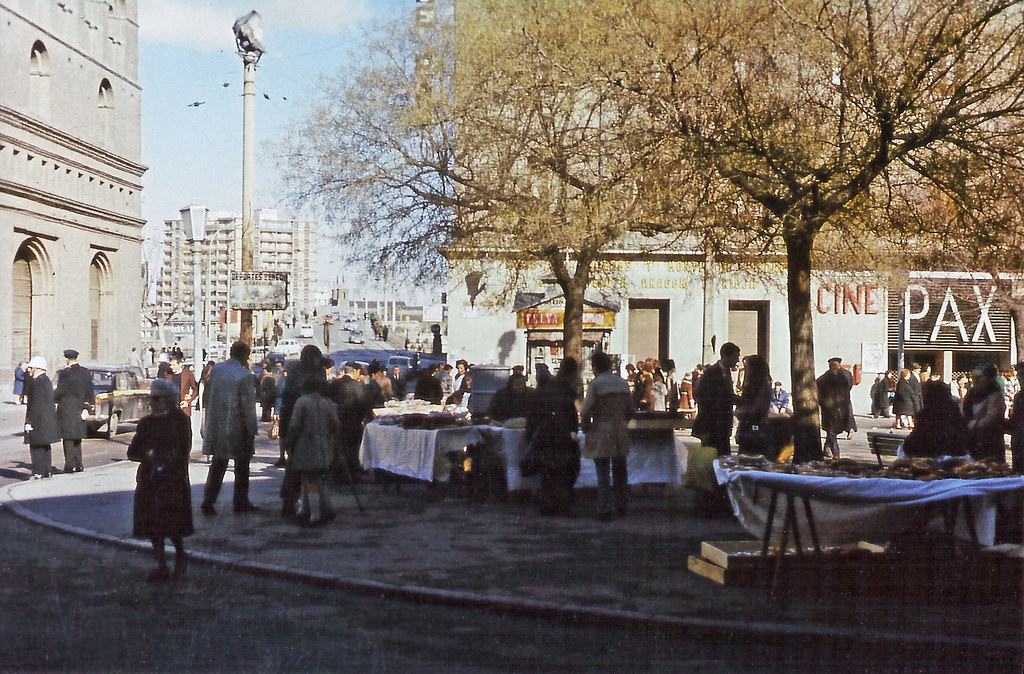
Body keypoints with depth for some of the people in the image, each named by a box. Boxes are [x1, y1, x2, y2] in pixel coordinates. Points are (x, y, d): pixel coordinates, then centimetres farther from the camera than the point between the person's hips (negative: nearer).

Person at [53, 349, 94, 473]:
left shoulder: (65, 373, -15)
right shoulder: (86, 373, 6)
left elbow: (59, 392, -12)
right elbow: (89, 393, 9)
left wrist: (51, 399, 7)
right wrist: (86, 408, 12)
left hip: (67, 410, -6)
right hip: (80, 410, 6)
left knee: (68, 439, -1)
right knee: (77, 439, 15)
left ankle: (70, 465, -2)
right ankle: (78, 464, 16)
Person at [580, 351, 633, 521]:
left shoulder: (595, 384, -10)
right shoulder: (622, 383, 7)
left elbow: (586, 410, -14)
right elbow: (630, 409, 11)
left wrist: (585, 428, 1)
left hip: (600, 432, -5)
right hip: (620, 432, 5)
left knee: (603, 474, -1)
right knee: (620, 470, 17)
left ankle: (604, 510, -3)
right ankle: (622, 506, 25)